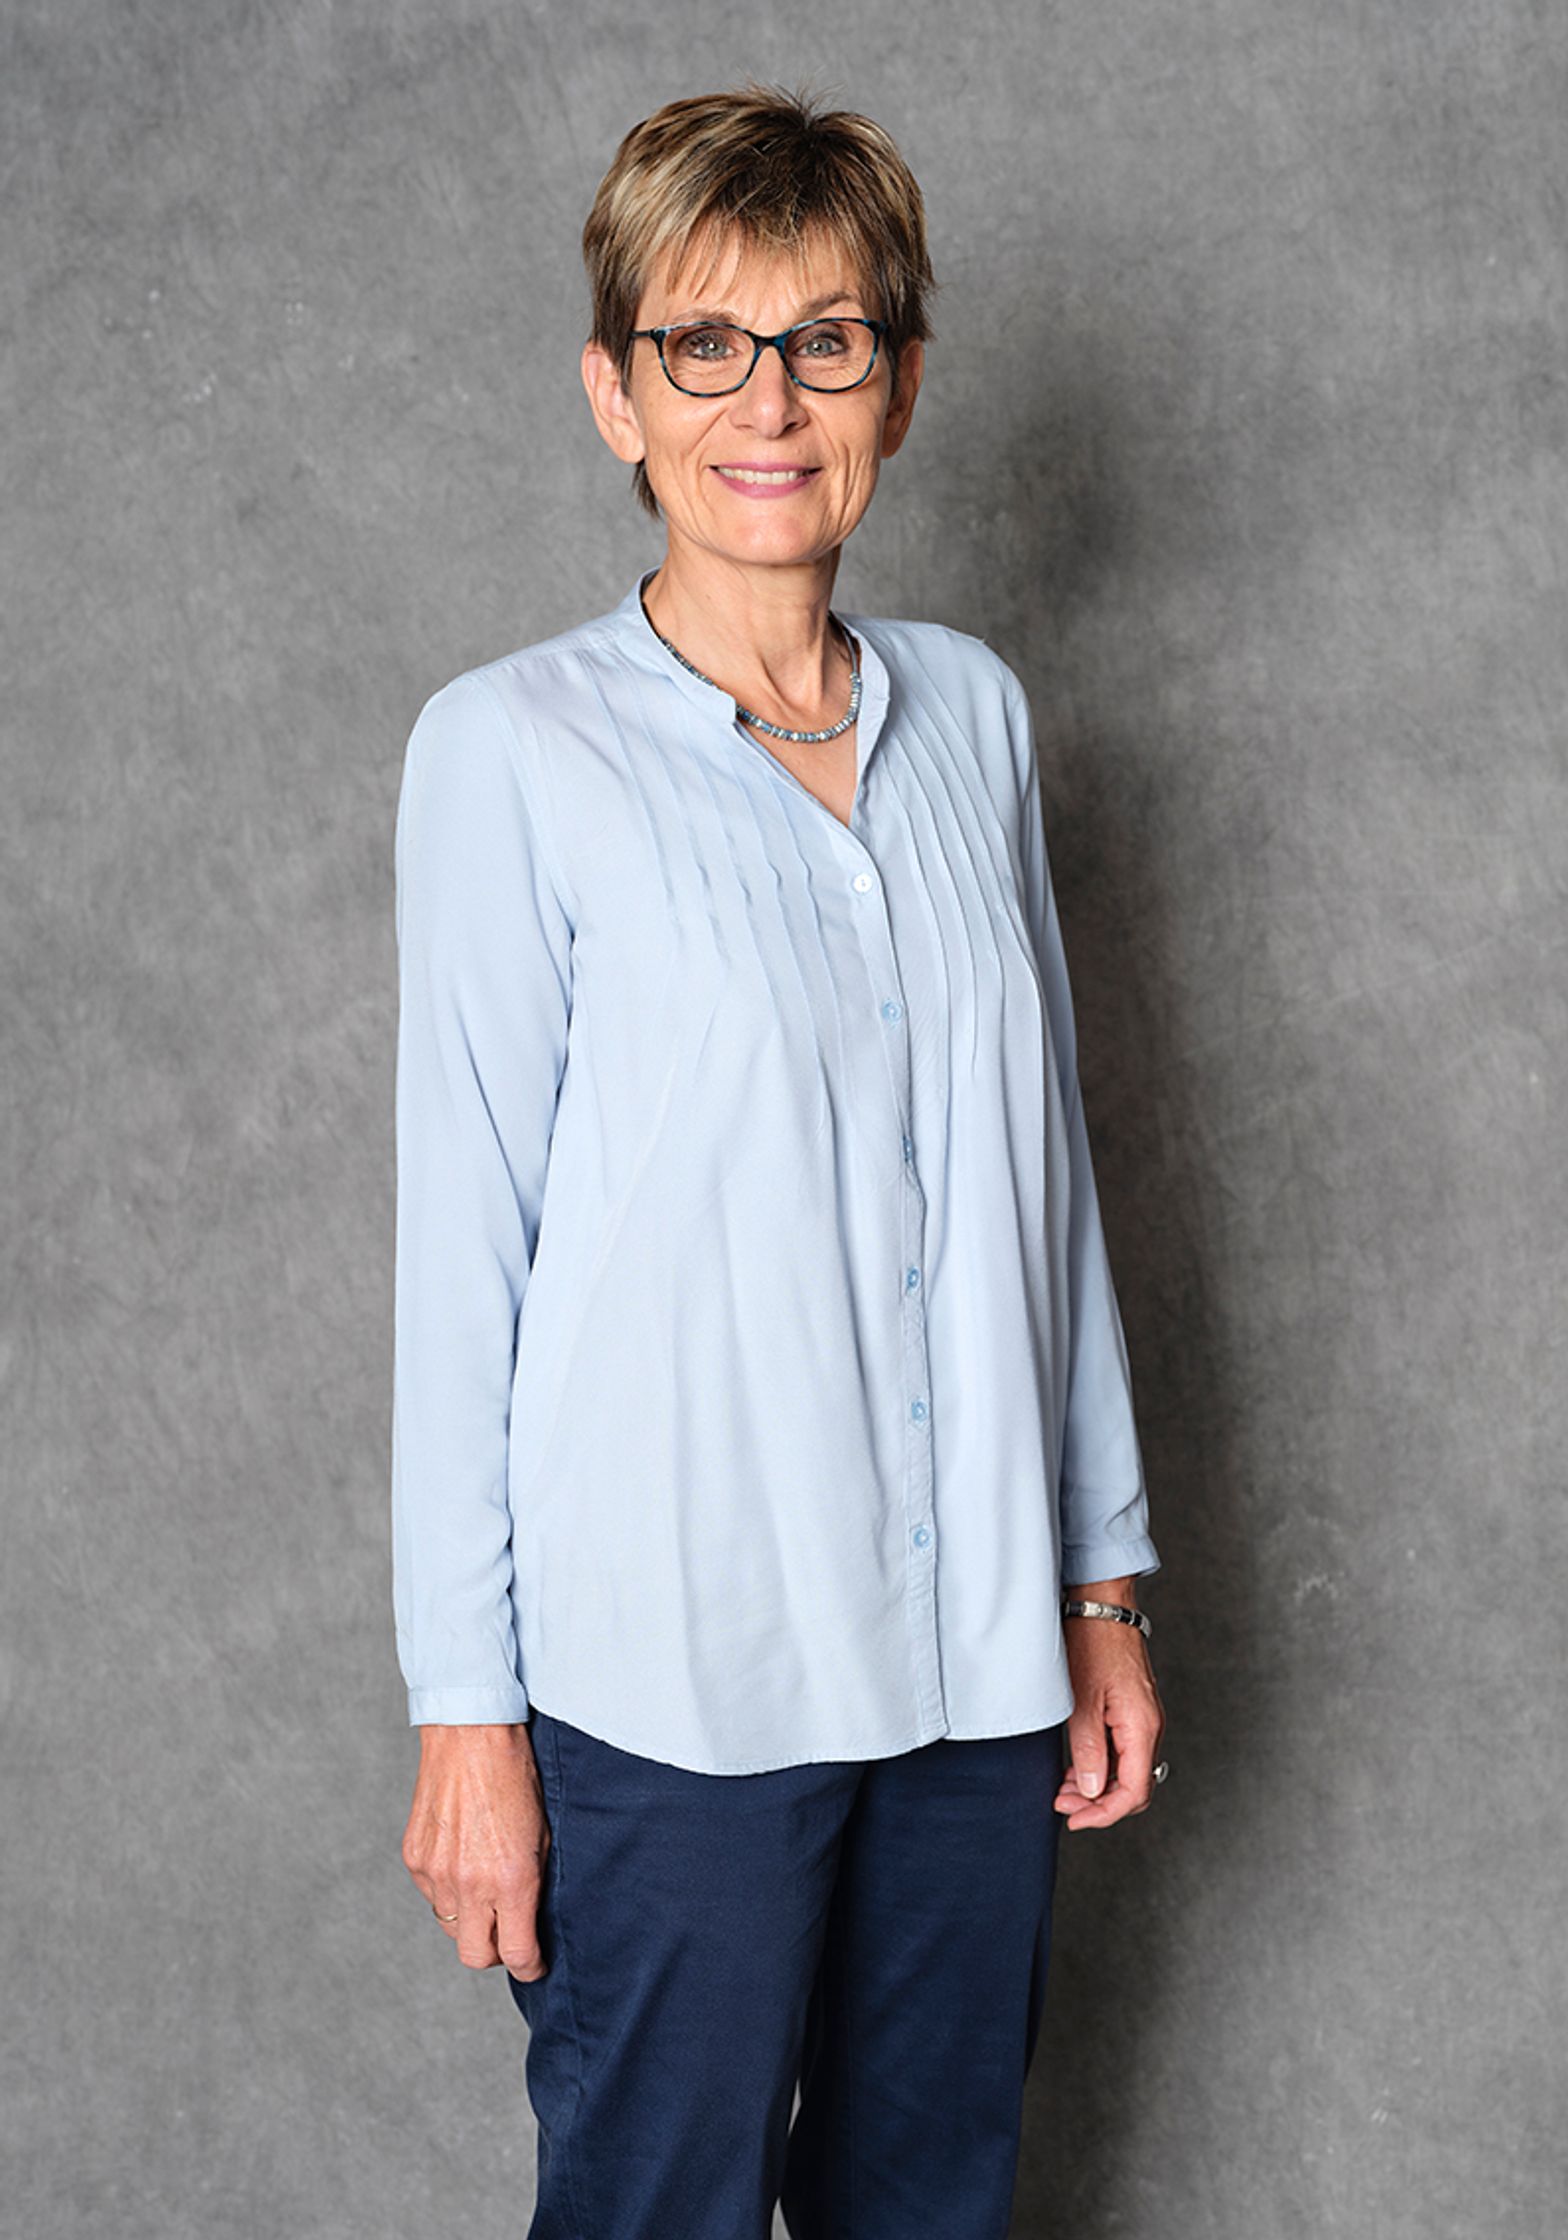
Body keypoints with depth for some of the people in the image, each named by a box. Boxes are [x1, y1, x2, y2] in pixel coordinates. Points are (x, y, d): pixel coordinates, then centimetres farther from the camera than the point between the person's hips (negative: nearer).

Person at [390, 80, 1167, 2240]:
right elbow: (463, 1245, -7)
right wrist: (466, 1706, -7)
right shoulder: (513, 748, -8)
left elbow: (1045, 1168, 11)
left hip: (978, 1646, 5)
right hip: (672, 1662, -4)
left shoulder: (972, 712, 6)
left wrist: (1103, 1581, 11)